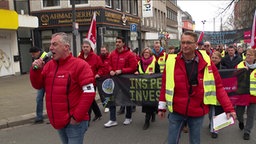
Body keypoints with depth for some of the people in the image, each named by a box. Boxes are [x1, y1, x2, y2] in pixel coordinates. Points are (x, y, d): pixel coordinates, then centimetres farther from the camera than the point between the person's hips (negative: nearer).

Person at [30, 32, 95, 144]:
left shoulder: (79, 65, -13)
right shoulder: (49, 65, 6)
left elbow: (89, 92, -19)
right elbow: (38, 85, 10)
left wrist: (77, 117, -19)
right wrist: (35, 70, -8)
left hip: (74, 121, -6)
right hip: (58, 121, 7)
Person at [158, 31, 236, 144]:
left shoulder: (206, 62, -7)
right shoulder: (171, 62, -6)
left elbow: (218, 86, -4)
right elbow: (165, 85, 1)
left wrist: (228, 108, -9)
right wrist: (162, 107, 5)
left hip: (197, 112, 0)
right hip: (176, 111, 0)